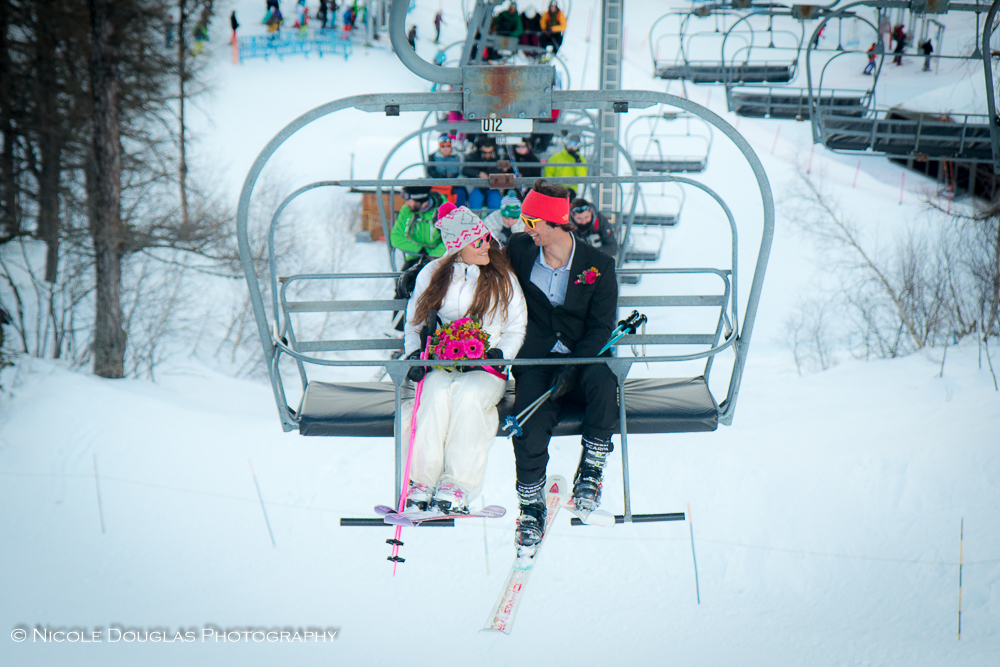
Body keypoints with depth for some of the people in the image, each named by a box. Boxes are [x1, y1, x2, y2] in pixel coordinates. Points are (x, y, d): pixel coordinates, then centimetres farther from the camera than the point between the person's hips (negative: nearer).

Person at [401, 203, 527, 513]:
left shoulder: (504, 279, 6)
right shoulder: (432, 275, 9)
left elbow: (516, 331, 9)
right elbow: (414, 322, 17)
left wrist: (496, 354, -11)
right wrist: (415, 352, -3)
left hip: (487, 371, -1)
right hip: (440, 366, 1)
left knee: (466, 393, -35)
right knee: (438, 391, -34)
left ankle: (458, 484, -29)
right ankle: (423, 479, -30)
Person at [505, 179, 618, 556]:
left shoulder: (598, 266, -2)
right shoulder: (519, 251, 6)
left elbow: (601, 327, -7)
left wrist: (570, 368, -21)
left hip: (584, 360, -1)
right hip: (536, 362, 1)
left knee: (603, 380, -37)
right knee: (529, 425, -27)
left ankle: (591, 468, -20)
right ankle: (531, 505, -8)